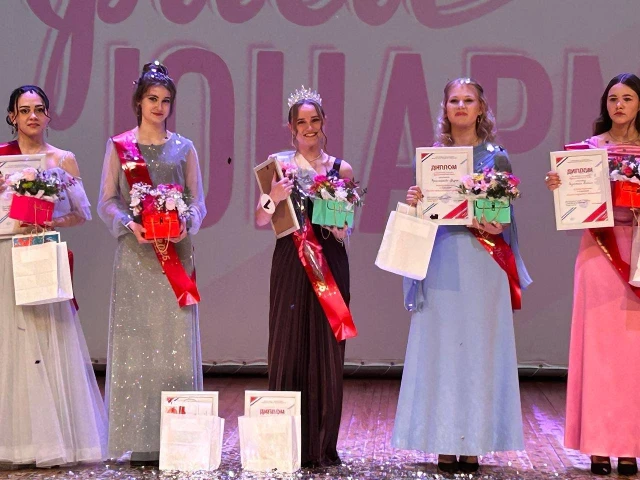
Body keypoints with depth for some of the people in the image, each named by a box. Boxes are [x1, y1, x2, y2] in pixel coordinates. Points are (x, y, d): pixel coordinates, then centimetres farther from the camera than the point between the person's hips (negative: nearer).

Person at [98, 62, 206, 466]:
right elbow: (107, 201, 4)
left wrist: (187, 223, -12)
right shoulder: (119, 147, 8)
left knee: (177, 339, -4)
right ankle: (139, 442, 0)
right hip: (135, 253, -1)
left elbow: (198, 201, 9)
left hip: (176, 251, 1)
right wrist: (129, 223, -15)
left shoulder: (184, 148, 11)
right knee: (135, 339, -3)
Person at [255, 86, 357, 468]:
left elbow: (346, 230, 9)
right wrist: (273, 199, -18)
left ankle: (322, 446, 8)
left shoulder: (342, 170, 8)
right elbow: (261, 221, 0)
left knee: (326, 351, 1)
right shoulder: (280, 165, 5)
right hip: (290, 264, -1)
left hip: (330, 264, 1)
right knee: (288, 346, -1)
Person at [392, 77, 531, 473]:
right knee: (440, 348, 0)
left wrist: (495, 228, -16)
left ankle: (474, 444, 4)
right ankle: (445, 444, 6)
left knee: (479, 348, -1)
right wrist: (414, 202, -8)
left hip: (481, 264, -1)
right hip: (440, 261, 2)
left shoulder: (496, 157, 5)